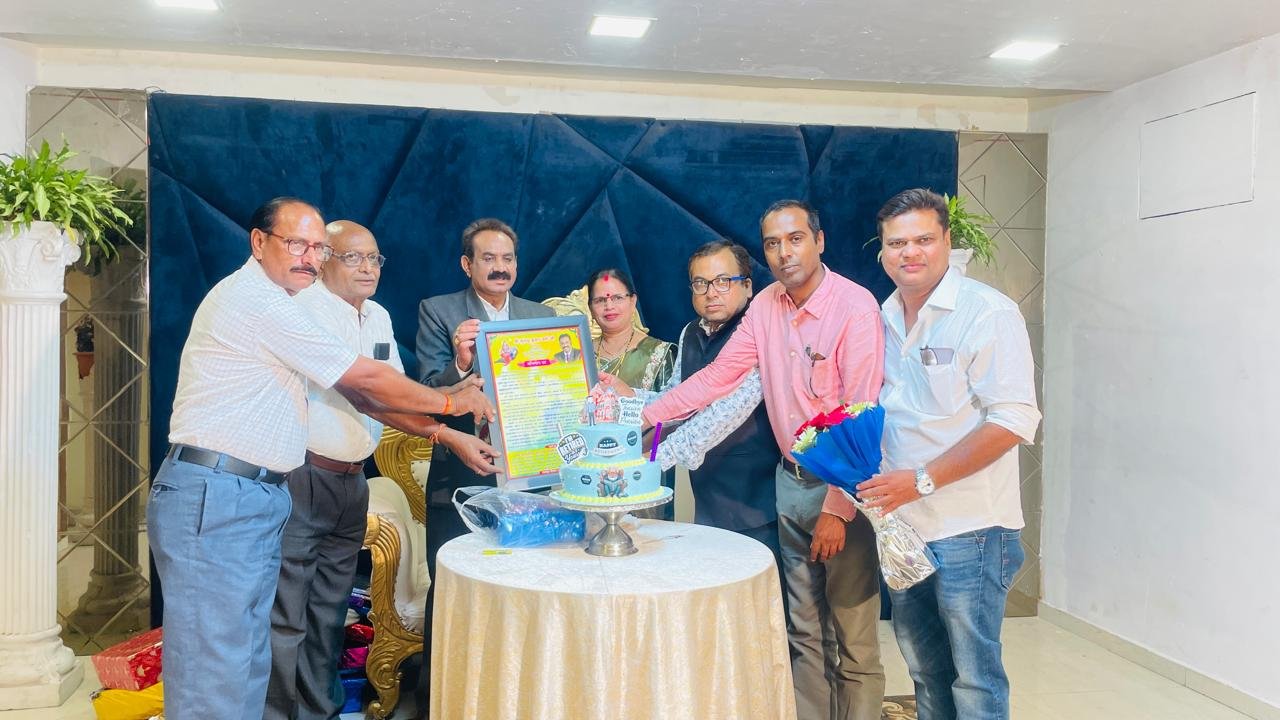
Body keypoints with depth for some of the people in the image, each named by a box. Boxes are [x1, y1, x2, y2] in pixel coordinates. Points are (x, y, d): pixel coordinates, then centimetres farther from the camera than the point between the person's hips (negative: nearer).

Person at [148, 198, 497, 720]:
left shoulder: (270, 304, 18)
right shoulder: (255, 297, -13)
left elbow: (358, 392, 14)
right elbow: (365, 380, -12)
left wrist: (444, 433, 9)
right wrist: (451, 401, 1)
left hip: (258, 499, 10)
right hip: (213, 499, -10)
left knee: (246, 664, 13)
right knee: (213, 676, -5)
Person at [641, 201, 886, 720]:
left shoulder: (855, 307, -15)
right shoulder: (766, 306, 5)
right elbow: (719, 375, 5)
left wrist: (838, 507, -19)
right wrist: (648, 415, -5)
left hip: (844, 482, -6)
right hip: (791, 481, 6)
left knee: (853, 636, 1)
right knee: (804, 629, 15)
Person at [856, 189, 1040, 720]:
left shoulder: (987, 312, -12)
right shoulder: (885, 318, 9)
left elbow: (1014, 419, -18)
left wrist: (922, 480, -21)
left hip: (968, 530, -6)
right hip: (900, 522, 6)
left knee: (974, 676, 4)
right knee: (923, 666, 19)